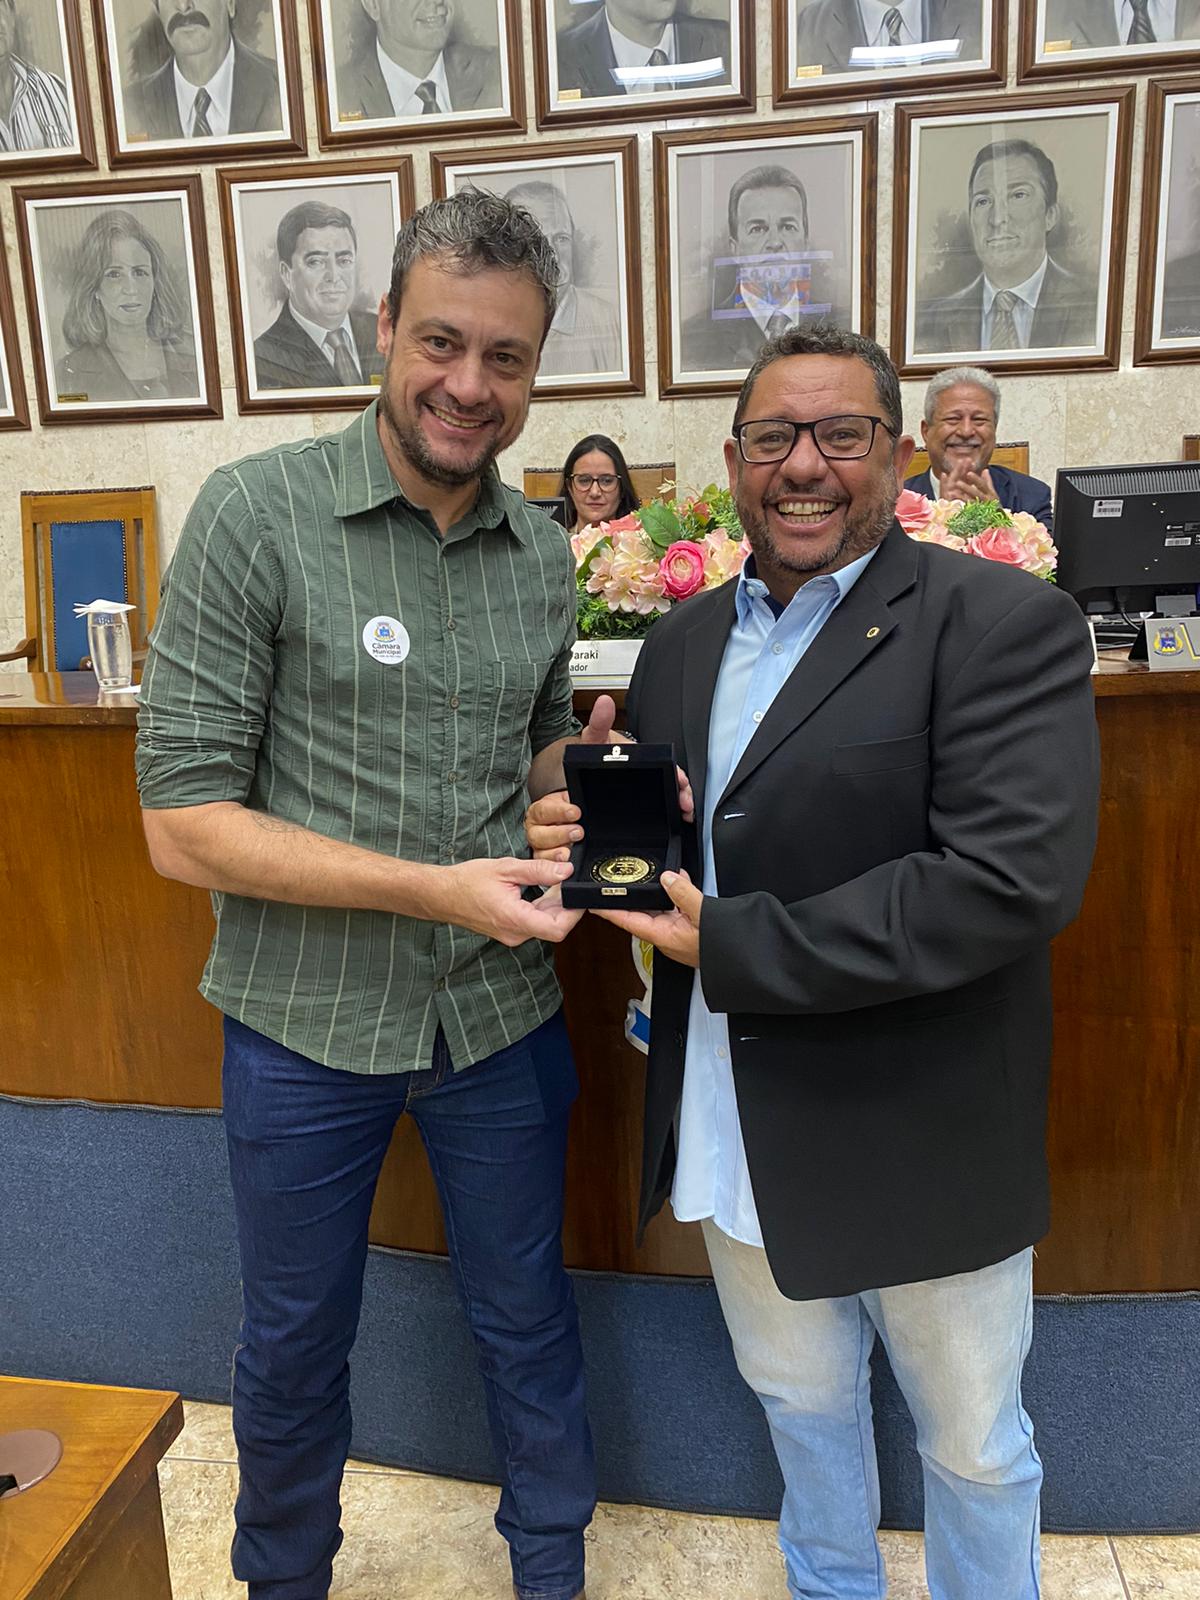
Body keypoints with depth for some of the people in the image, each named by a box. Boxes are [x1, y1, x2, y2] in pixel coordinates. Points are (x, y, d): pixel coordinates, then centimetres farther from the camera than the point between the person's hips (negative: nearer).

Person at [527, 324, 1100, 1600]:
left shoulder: (1004, 625, -15)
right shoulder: (684, 640, 5)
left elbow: (1011, 879, -26)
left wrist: (731, 944, -24)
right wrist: (581, 838, -13)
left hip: (918, 1138, -5)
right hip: (733, 1127, 6)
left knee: (970, 1437, 19)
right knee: (798, 1397, 27)